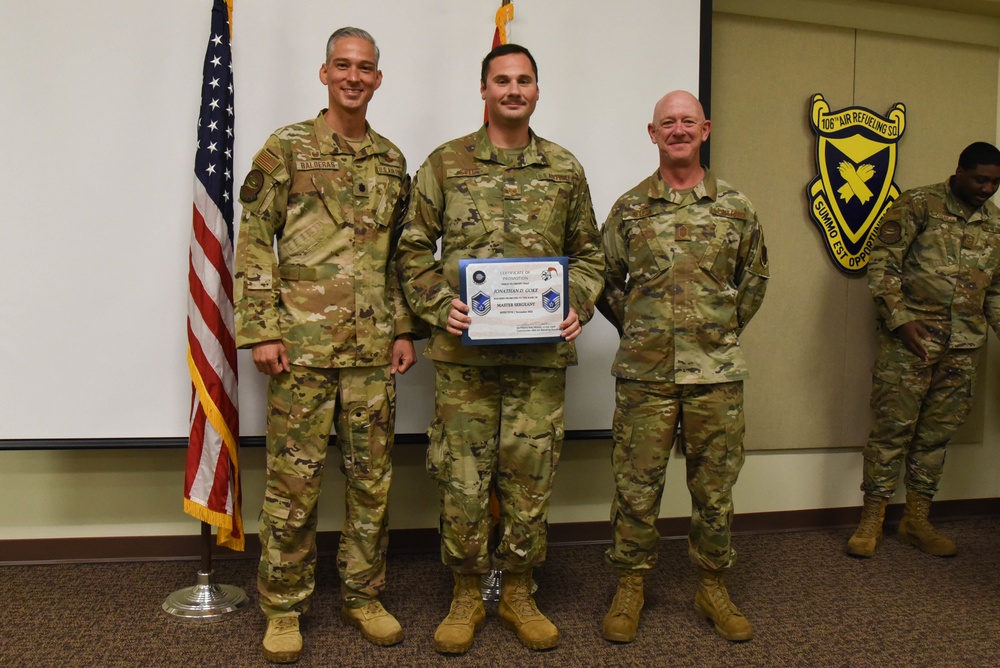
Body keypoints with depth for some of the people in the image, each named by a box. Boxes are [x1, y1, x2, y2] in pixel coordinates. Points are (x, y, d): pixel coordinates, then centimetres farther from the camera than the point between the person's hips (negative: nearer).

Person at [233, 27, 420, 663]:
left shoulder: (392, 160, 13)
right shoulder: (287, 148, 1)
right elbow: (254, 243, -3)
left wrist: (405, 329, 8)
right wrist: (261, 330, -10)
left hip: (373, 348, 4)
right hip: (302, 344, -4)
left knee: (373, 478, 10)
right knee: (294, 480, 3)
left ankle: (363, 594, 26)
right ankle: (284, 607, 19)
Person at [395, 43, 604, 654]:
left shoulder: (565, 168, 11)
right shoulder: (445, 163, 5)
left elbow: (588, 252, 16)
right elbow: (414, 249, 6)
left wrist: (578, 306, -1)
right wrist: (440, 306, -9)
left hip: (542, 352, 2)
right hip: (464, 351, -1)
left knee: (531, 473, 8)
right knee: (464, 475, 4)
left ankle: (519, 592, 25)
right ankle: (467, 596, 22)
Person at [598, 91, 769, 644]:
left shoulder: (735, 207, 6)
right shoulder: (629, 208, 4)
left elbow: (754, 278, 17)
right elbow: (606, 281, 12)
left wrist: (727, 328, 12)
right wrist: (634, 328, 7)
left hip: (717, 373, 1)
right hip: (644, 373, -1)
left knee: (715, 486, 10)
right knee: (636, 485, 5)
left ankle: (712, 588, 27)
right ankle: (629, 587, 22)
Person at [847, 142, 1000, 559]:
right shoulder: (918, 205, -3)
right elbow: (882, 264, -8)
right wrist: (900, 318, -15)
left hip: (963, 346, 6)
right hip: (910, 339, -5)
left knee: (937, 432, 10)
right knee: (893, 427, -3)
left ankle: (917, 521, 22)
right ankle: (871, 522, 7)